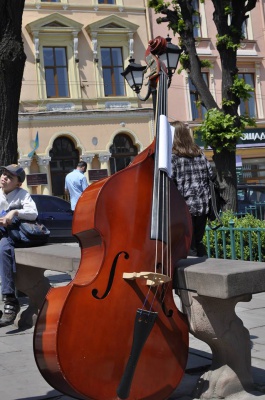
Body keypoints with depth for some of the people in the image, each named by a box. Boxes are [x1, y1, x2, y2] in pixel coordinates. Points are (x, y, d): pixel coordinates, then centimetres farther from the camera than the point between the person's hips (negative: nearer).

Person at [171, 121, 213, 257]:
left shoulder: (172, 156, -9)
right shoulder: (200, 154, 8)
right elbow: (210, 174, 8)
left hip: (185, 206, -5)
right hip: (203, 206, 6)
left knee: (188, 247, 2)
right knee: (198, 242, 19)